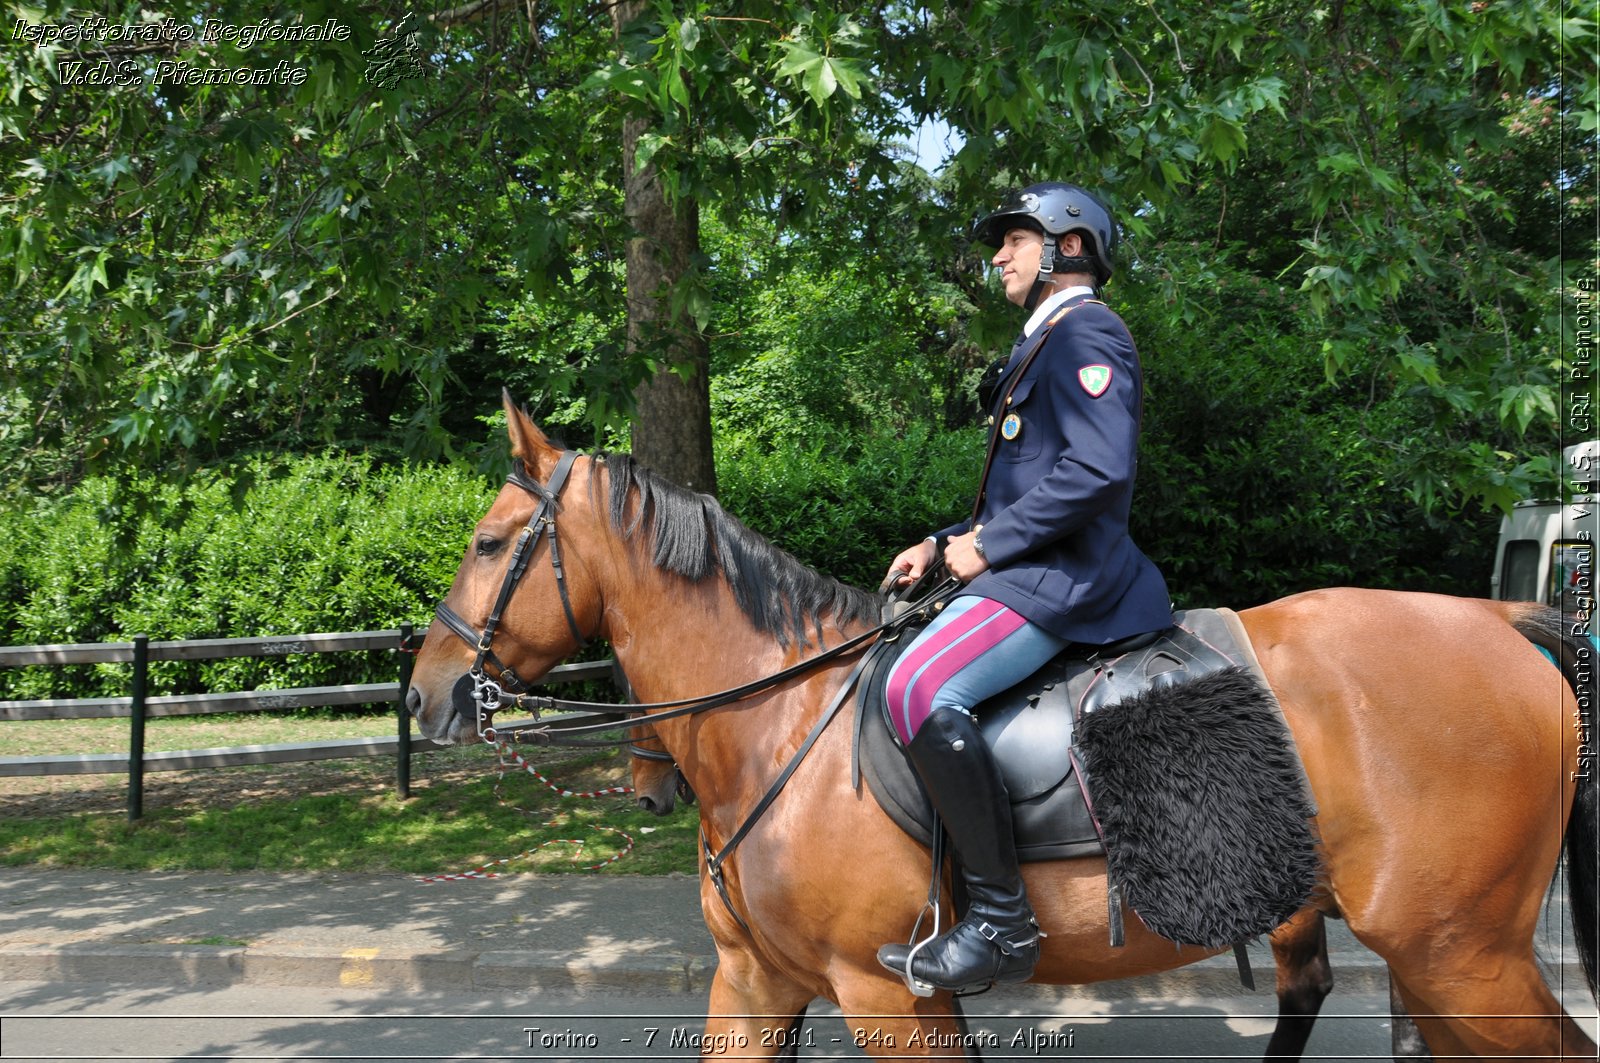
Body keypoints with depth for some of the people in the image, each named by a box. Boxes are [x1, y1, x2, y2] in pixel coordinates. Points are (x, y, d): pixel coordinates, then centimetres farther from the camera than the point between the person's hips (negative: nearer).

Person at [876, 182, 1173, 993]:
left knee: (920, 686, -30)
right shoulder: (1045, 343, 25)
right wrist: (944, 545, 15)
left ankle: (1001, 921, -27)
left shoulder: (1084, 333, -8)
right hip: (1031, 569, 11)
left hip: (1062, 579, -11)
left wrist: (987, 545, -18)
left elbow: (1098, 470, -24)